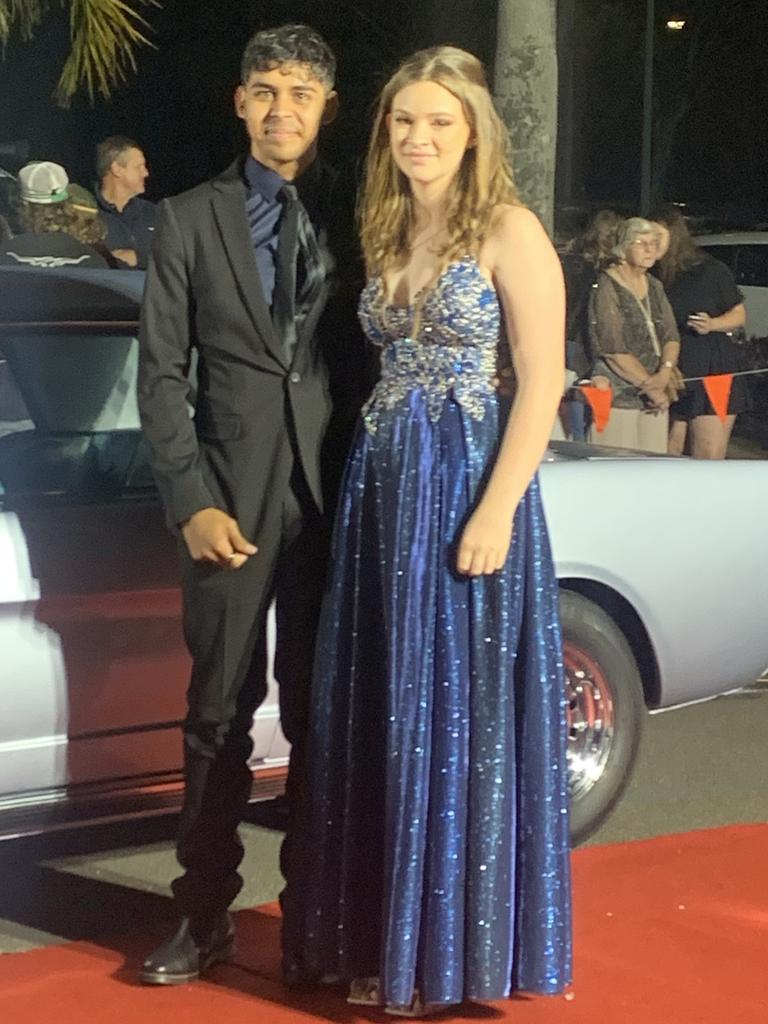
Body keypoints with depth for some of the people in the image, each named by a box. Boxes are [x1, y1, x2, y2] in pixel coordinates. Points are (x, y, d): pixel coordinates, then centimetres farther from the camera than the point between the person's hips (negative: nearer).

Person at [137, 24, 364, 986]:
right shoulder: (191, 219, 4)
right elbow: (160, 374, 2)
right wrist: (192, 503, -7)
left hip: (337, 496, 1)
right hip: (231, 498, 0)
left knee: (323, 713, 7)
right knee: (220, 710, 6)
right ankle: (204, 914, 16)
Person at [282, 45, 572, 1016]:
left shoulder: (509, 231, -7)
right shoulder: (385, 233, 13)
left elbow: (541, 383, -12)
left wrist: (495, 510, -18)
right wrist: (376, 466, 5)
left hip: (468, 488, -7)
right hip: (380, 487, 7)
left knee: (458, 713, -1)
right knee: (379, 718, 9)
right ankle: (385, 937, 19)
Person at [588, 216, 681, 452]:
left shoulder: (654, 287, 16)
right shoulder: (606, 287, -7)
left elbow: (671, 336, 10)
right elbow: (613, 350, -13)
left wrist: (665, 372, -10)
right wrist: (650, 385, -12)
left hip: (655, 396, 7)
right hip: (618, 396, -7)